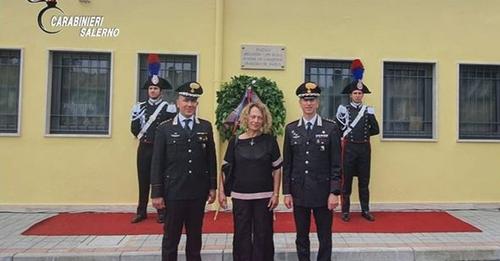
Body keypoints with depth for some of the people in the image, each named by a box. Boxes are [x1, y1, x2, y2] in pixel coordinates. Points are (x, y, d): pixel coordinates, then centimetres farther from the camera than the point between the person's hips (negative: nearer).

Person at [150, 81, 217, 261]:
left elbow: (211, 159, 6)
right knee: (171, 237, 10)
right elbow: (157, 163, -3)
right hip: (173, 192, -2)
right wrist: (156, 193, -6)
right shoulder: (164, 129, -1)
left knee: (195, 236, 15)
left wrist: (212, 186, 4)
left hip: (198, 192, 2)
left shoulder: (206, 127, 4)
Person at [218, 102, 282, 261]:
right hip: (240, 197, 1)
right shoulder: (235, 141, 1)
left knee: (263, 235, 7)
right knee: (242, 235, 9)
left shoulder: (269, 140, 0)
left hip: (264, 197, 0)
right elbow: (226, 168, 6)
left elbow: (277, 169, 2)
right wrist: (221, 191, 1)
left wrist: (276, 194, -3)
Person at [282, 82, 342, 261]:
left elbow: (336, 164, -3)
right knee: (301, 238, 13)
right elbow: (287, 164, 4)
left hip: (323, 193, -1)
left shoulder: (331, 128, -2)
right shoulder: (291, 129, 4)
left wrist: (335, 192, -8)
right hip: (299, 192, 2)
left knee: (325, 238, 10)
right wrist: (287, 192, 1)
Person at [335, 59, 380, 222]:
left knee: (364, 180, 9)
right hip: (349, 148, -2)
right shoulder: (344, 109, 0)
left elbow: (375, 130, 6)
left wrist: (363, 134, 3)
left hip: (364, 148, 2)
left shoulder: (369, 110, 7)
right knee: (347, 180, 3)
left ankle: (365, 210, 19)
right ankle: (345, 211, 11)